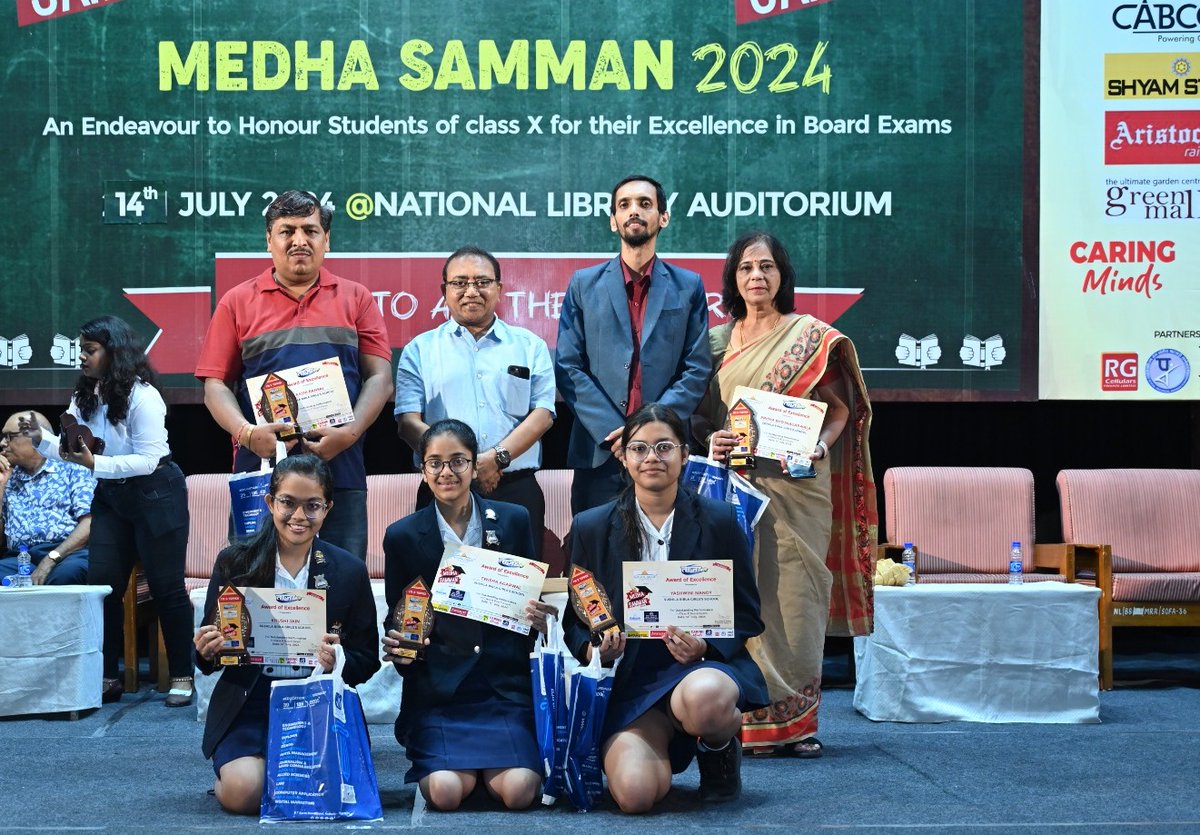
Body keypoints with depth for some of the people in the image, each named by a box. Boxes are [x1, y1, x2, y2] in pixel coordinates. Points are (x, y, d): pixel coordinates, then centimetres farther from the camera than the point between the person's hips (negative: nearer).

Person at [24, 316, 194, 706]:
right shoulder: (85, 396, 4)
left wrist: (95, 463, -32)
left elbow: (148, 459, -24)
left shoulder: (142, 396, -20)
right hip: (111, 497, 7)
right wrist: (41, 438, -12)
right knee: (102, 584, 3)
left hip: (155, 495, -7)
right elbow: (70, 452, 6)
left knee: (166, 586, -1)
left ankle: (182, 676, 7)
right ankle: (107, 677, 10)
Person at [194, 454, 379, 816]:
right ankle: (225, 778, 12)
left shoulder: (349, 571, 2)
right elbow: (207, 652, 8)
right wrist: (206, 652, -17)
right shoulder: (234, 562, 1)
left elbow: (367, 660, 6)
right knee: (244, 793, -25)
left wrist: (339, 662, -17)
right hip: (248, 703, 0)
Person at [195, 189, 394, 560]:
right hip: (261, 465, 0)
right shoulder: (237, 303, 10)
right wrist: (246, 432, -12)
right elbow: (216, 383, 6)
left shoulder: (356, 298, 11)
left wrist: (350, 433, -11)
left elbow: (379, 377, 5)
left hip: (340, 467, 1)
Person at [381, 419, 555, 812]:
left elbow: (534, 597, 13)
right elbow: (394, 619, 10)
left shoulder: (513, 521, 6)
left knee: (518, 792, -18)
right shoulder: (403, 536, 4)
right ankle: (431, 763, 16)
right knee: (445, 793, -20)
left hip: (506, 682, 1)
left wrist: (539, 618, -11)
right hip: (438, 687, -1)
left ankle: (490, 766, 17)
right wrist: (396, 646, -12)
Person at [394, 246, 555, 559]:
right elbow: (408, 421, 1)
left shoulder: (529, 346, 14)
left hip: (516, 490, 1)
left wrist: (497, 457, -13)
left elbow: (542, 413, 3)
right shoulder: (421, 350, 12)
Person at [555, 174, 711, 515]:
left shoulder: (688, 287, 9)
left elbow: (697, 370, 2)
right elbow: (568, 368, 2)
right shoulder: (584, 284, 9)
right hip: (598, 452, 0)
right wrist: (613, 433, -10)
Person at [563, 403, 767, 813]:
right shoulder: (591, 527, 6)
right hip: (629, 680, 2)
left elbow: (747, 614, 5)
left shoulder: (718, 520, 3)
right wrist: (595, 649, -12)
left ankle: (720, 747, 0)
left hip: (704, 665, -1)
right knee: (635, 793, -25)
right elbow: (574, 620, 11)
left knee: (702, 698, -41)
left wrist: (703, 645, -15)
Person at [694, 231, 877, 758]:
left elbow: (840, 409, 6)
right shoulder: (718, 341, 12)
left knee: (793, 596, -3)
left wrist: (820, 446, -12)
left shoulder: (812, 337, 5)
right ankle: (745, 719, 3)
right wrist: (711, 439, -5)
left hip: (797, 486, -2)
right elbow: (701, 414, 16)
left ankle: (795, 720, 4)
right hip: (736, 485, 2)